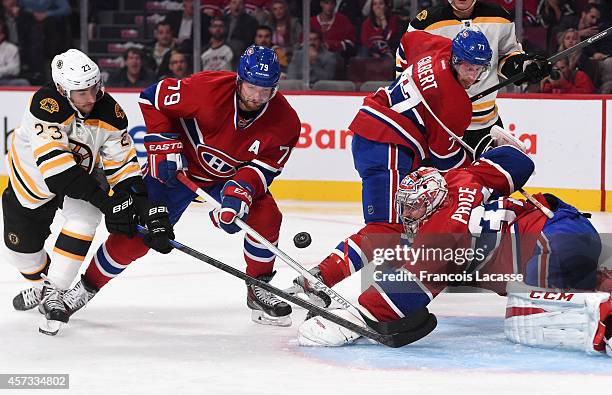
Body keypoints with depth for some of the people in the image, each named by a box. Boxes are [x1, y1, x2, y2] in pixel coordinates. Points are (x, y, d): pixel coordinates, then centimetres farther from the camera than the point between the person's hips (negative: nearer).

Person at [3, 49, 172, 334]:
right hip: (32, 179, -2)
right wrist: (102, 197, -50)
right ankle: (42, 281, 43)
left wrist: (140, 201, -30)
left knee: (84, 218, -26)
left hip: (83, 173, 2)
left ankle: (53, 292, -13)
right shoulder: (46, 105, -39)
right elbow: (54, 162, -47)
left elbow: (122, 161, -16)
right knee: (22, 248, 7)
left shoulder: (108, 112, -25)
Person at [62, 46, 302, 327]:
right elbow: (154, 98, -18)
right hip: (178, 167, -3)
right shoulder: (209, 88, -29)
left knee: (265, 215, -19)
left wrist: (240, 191, -35)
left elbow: (263, 167, -16)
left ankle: (259, 291, 1)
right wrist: (164, 147, -23)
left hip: (228, 177, 3)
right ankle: (88, 285, 12)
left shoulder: (284, 121, -20)